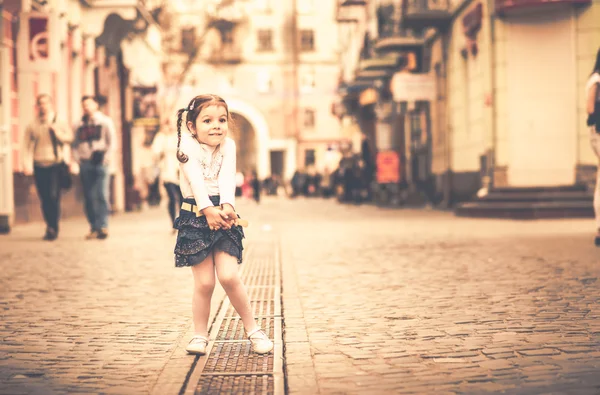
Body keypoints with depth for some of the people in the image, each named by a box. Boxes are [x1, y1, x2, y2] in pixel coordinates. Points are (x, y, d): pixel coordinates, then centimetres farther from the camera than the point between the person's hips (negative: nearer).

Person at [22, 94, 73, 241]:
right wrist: (27, 164, -5)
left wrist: (56, 131, -15)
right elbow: (27, 146, 5)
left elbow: (69, 137, -2)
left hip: (56, 165, -2)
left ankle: (53, 228, -5)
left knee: (53, 196, -13)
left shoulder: (59, 124, 9)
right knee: (44, 199, 3)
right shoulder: (32, 126, 11)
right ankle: (51, 227, 15)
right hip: (40, 166, 2)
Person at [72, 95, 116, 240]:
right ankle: (94, 228, 4)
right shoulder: (79, 125, 15)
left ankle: (103, 226, -12)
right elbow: (75, 143, 16)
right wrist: (76, 158, 0)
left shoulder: (105, 121, 9)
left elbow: (112, 141, 5)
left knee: (102, 195, -11)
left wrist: (106, 158, -6)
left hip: (100, 162, -3)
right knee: (89, 197, 1)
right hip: (85, 163, 3)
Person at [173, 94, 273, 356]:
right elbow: (196, 179, -17)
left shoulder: (228, 146, 5)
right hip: (195, 217, -2)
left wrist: (227, 206, -27)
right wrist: (208, 209, -30)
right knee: (204, 282, -2)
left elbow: (227, 177, -10)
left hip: (222, 215, 2)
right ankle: (200, 335, 15)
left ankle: (252, 328, 6)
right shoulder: (187, 146, -4)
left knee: (229, 276, -10)